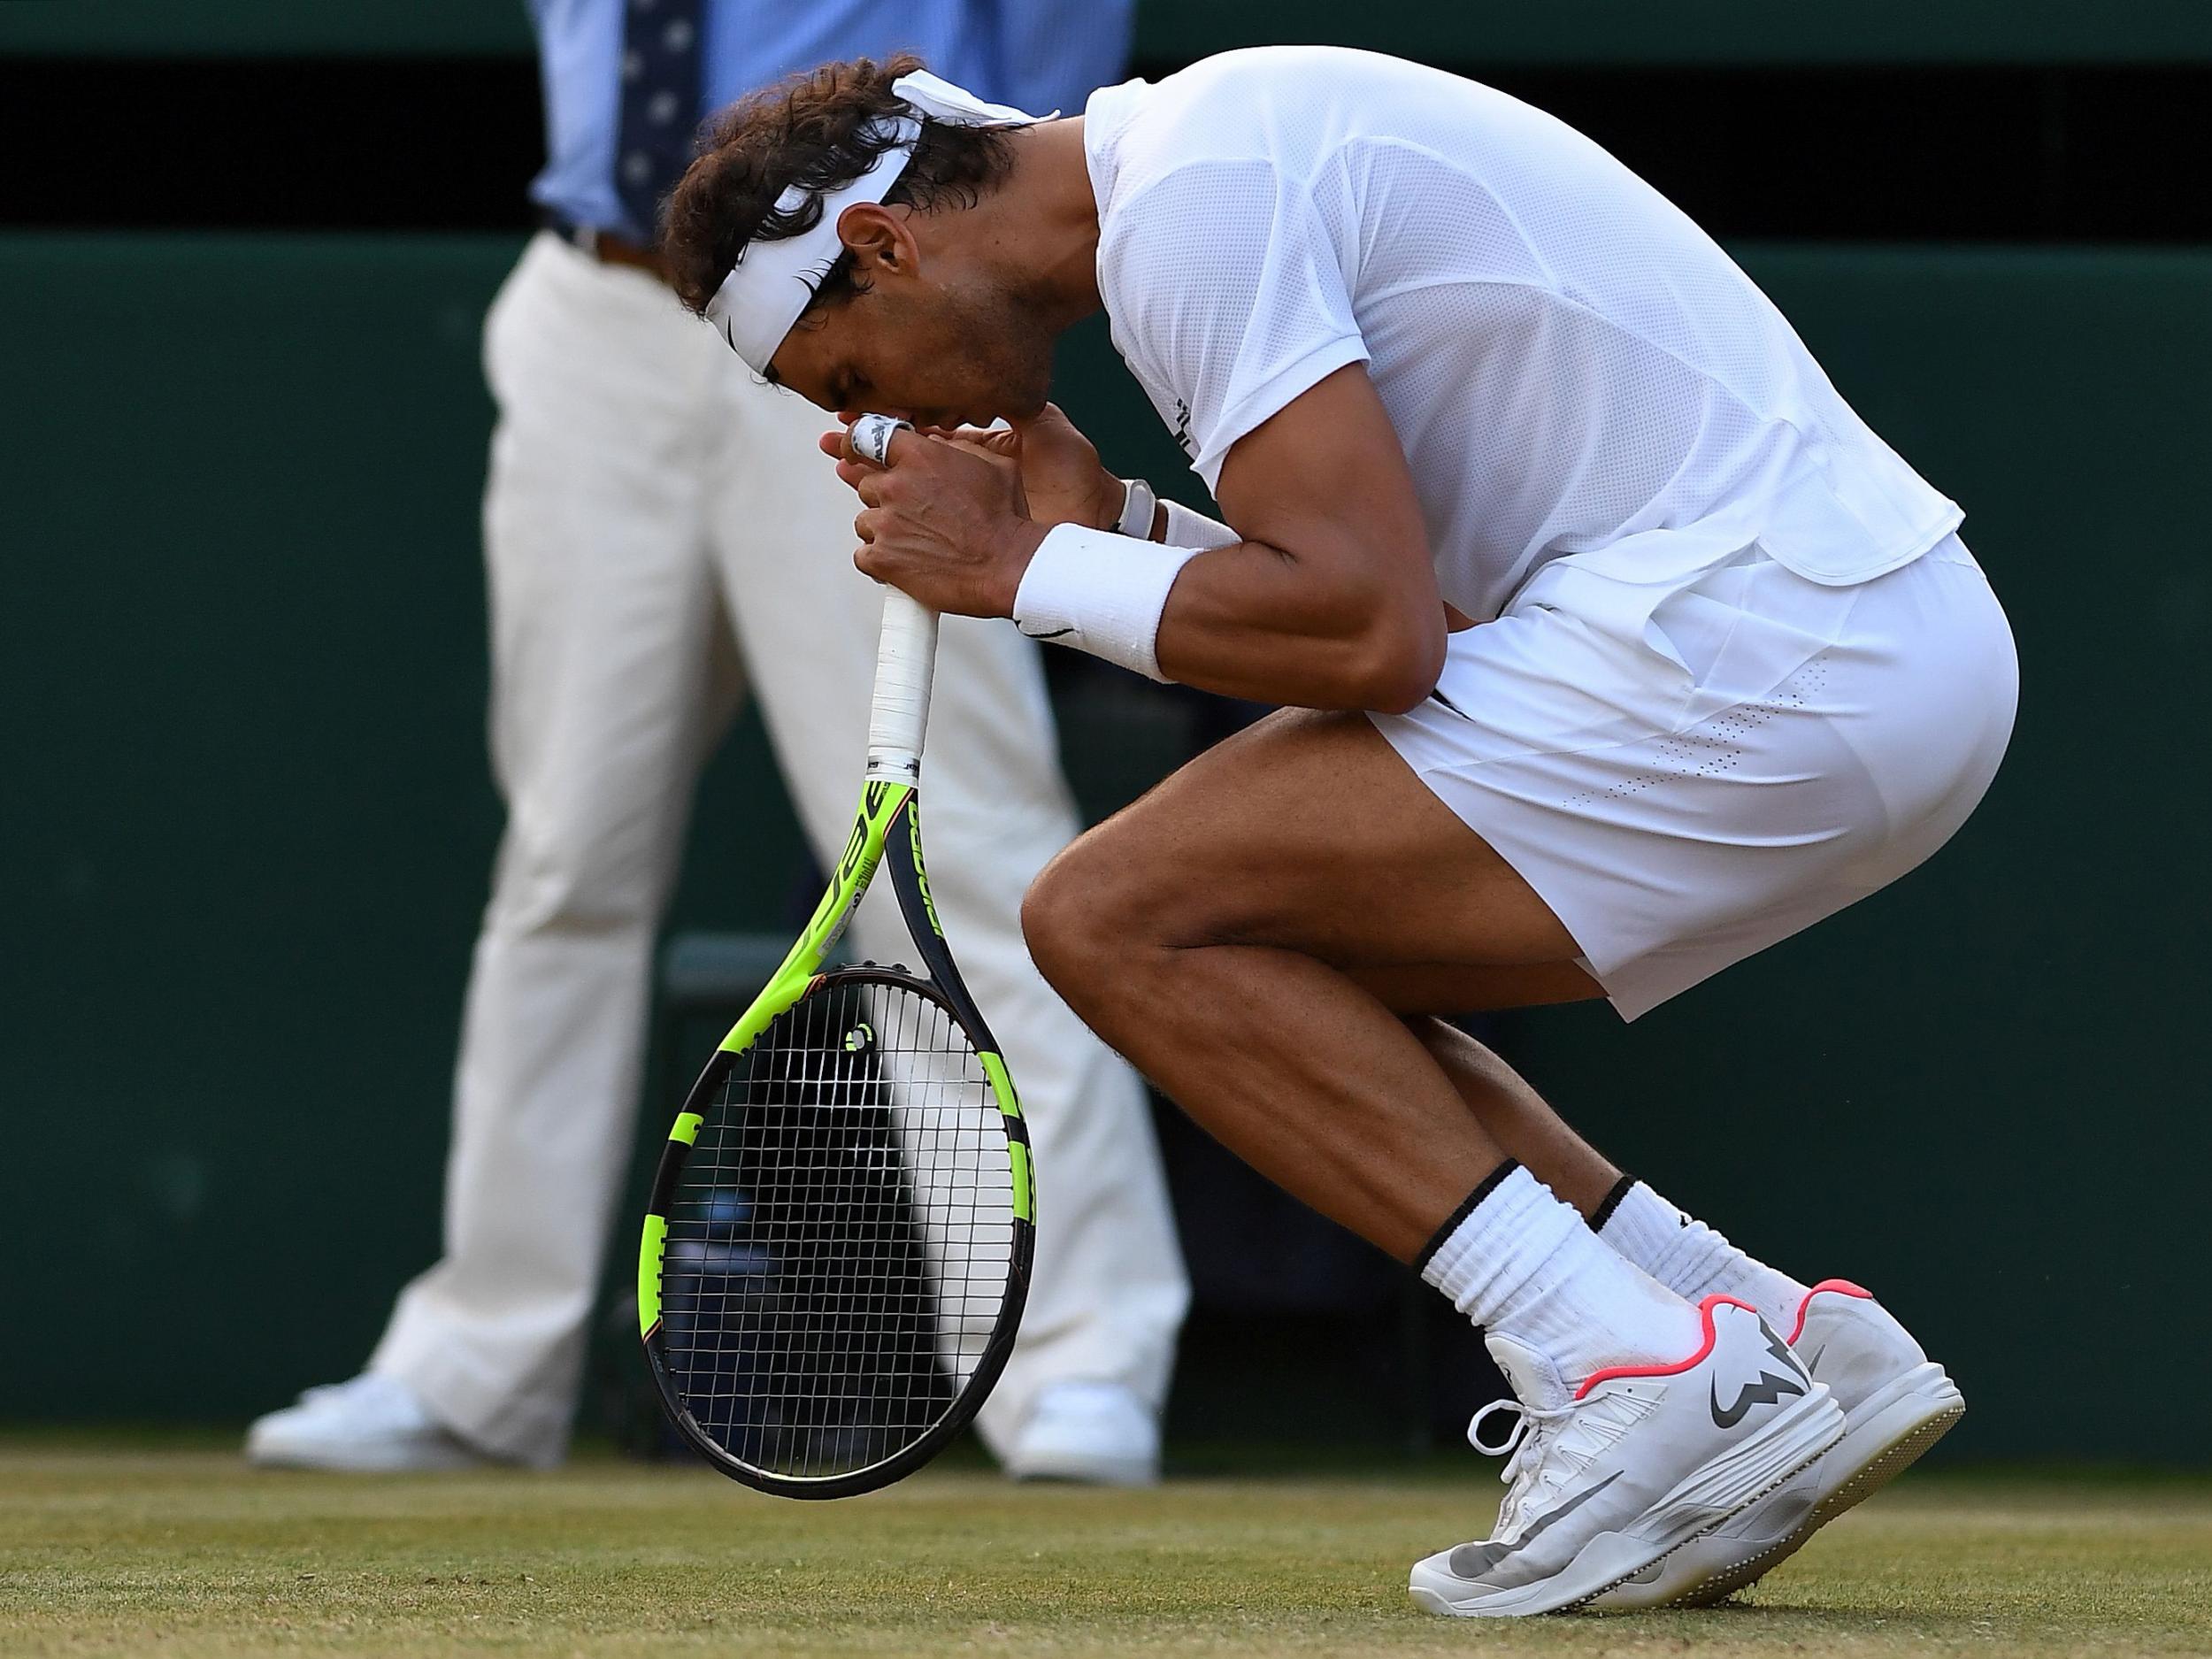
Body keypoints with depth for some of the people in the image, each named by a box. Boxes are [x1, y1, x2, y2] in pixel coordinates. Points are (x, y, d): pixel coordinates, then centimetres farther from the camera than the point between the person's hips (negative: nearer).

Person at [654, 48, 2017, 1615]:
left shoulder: (1189, 201, -11)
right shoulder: (1226, 145, 21)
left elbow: (1374, 635, -18)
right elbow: (1411, 599, 21)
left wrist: (1025, 570, -6)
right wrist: (1113, 523, 13)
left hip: (1745, 651, -10)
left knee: (1118, 918, -8)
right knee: (1263, 985, 17)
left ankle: (1637, 1379, -11)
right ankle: (1794, 1350, 10)